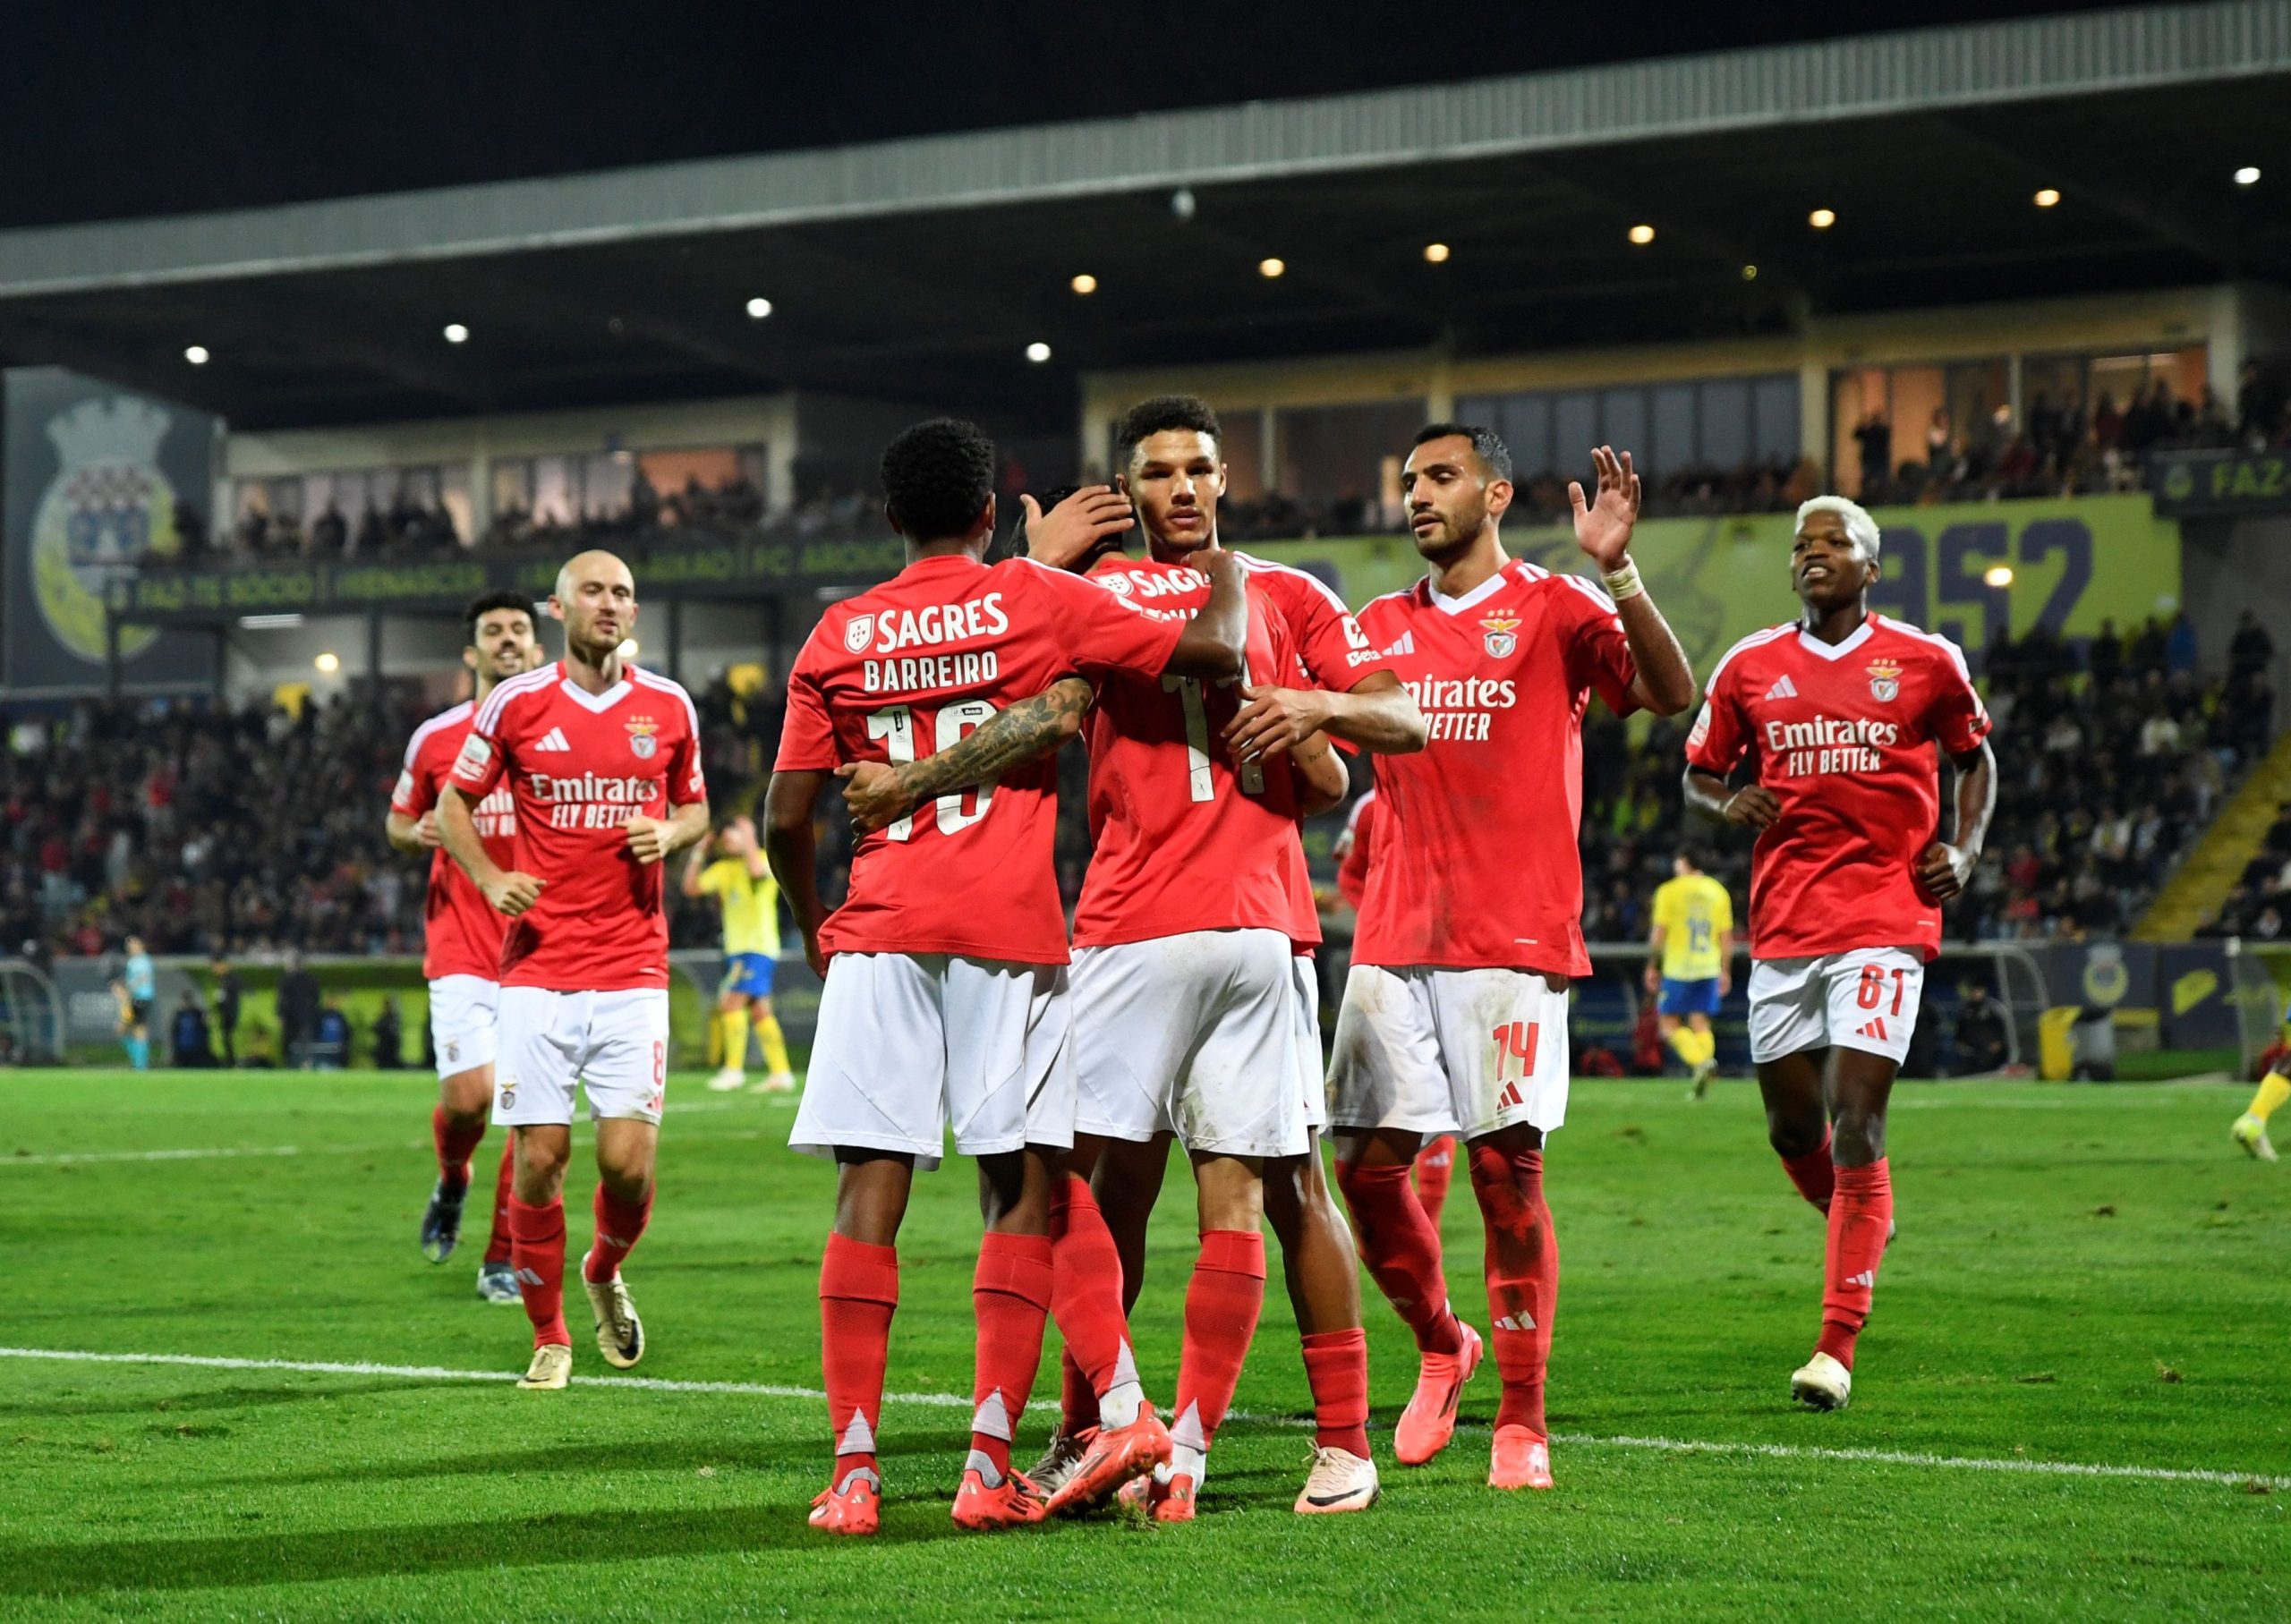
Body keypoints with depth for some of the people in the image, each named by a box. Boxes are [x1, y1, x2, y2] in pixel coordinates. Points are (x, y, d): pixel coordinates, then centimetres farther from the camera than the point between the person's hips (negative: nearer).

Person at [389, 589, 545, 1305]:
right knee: (467, 1095, -14)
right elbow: (398, 822, 18)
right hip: (461, 943, -1)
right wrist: (418, 834, -5)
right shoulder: (435, 737, 5)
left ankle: (502, 1259, 8)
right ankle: (451, 1182, 21)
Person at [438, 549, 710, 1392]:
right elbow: (453, 801, 12)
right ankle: (549, 1337, 13)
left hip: (633, 969, 1)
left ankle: (605, 1274, 26)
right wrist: (490, 878, -5)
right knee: (539, 1154, -4)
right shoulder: (516, 703, 2)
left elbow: (695, 807, 21)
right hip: (538, 967, -1)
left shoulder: (668, 706, 7)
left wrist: (671, 833, -2)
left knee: (629, 1157, -7)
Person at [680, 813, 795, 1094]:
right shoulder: (723, 868, 15)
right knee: (760, 1010, 7)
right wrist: (698, 854, 2)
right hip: (737, 947, 8)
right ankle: (780, 1073, 9)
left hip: (758, 946, -8)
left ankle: (734, 1069, -14)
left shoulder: (766, 858, -5)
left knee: (730, 1001, -16)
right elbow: (691, 887, 9)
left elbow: (757, 870, -28)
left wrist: (749, 840, -17)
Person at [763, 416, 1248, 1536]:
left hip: (879, 930, 2)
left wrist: (813, 928, 25)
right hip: (1010, 931, -2)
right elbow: (1212, 653, -1)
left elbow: (786, 817, 8)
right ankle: (990, 1463, -1)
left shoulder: (839, 635, 10)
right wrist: (1227, 577, 19)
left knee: (870, 1192, 0)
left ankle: (853, 1468, -4)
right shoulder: (1036, 602, 3)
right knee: (1020, 1192, 4)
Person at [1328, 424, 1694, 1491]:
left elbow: (1670, 694, -12)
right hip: (1393, 936, 5)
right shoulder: (1379, 628, 17)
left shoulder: (1553, 610, 2)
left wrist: (1617, 573, -25)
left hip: (1510, 938, -5)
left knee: (1506, 1166, -6)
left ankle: (1521, 1423, 1)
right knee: (1367, 1162, 0)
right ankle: (1439, 1346, 25)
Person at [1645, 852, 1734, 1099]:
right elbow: (1727, 937, 10)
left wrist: (1652, 967, 4)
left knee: (1669, 1023, 2)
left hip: (1677, 968, -4)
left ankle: (1701, 1061, -20)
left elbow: (1658, 933, -5)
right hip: (1709, 969, 4)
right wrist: (1725, 971, 16)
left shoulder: (1669, 891, -3)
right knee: (1701, 1023, 9)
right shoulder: (1718, 891, 9)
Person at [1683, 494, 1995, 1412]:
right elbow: (1697, 777, 16)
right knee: (1792, 1128, 9)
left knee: (1855, 1127, -12)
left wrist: (1965, 849, 2)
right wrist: (1727, 804, -7)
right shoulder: (1750, 667, 7)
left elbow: (1974, 758, 18)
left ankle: (1836, 1349, -10)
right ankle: (1862, 1227, 42)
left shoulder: (1926, 663, 3)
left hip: (1885, 919, -3)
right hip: (1783, 922, 3)